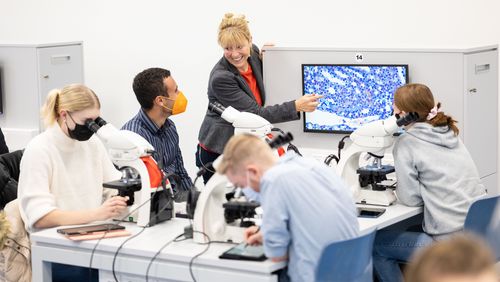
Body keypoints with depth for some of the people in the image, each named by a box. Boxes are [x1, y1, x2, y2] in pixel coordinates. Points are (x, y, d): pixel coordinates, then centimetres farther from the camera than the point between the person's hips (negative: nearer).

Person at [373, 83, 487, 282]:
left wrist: (398, 190, 11)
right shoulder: (450, 134, 13)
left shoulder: (406, 142, -8)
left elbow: (410, 197, -9)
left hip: (452, 243, -8)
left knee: (375, 245, 7)